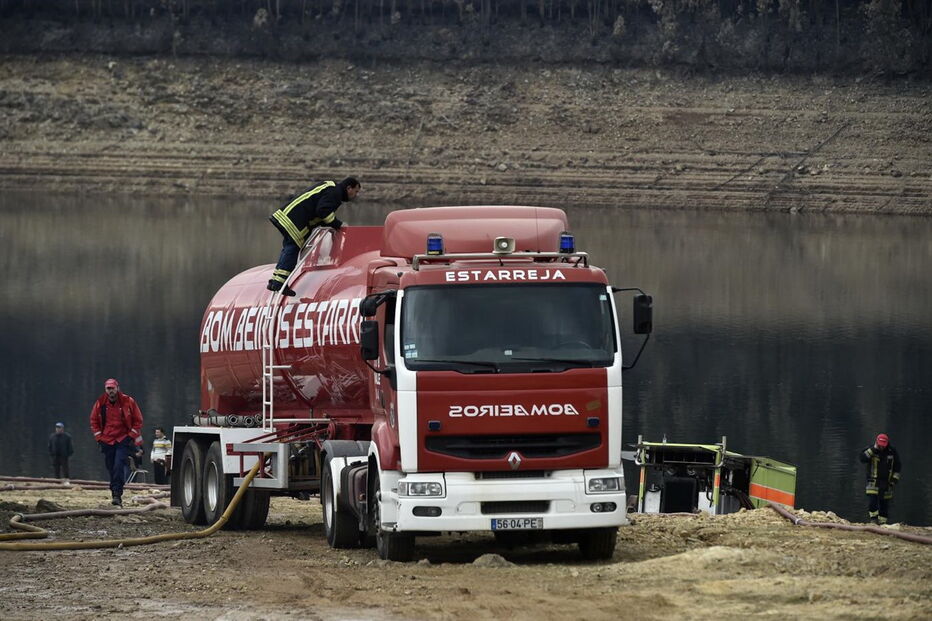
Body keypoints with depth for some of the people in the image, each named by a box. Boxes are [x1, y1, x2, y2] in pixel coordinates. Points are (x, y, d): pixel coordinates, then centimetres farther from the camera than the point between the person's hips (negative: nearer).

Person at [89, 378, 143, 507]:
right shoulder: (100, 403, 2)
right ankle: (115, 495, 18)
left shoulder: (128, 402, -4)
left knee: (118, 466, -19)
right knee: (111, 469, 7)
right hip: (107, 441, 4)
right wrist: (99, 437, 5)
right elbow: (94, 421, 15)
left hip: (123, 440, -4)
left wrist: (131, 436, -4)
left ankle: (117, 495, -23)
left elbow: (138, 421, 4)